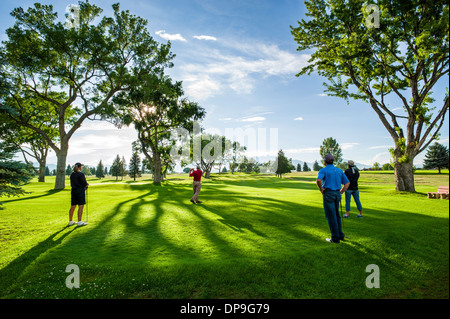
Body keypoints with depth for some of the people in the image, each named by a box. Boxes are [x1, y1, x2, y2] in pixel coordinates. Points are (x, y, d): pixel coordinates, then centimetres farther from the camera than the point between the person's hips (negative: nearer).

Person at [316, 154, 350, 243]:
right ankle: (340, 235, 24)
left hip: (328, 194, -6)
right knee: (336, 215, 19)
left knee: (331, 216, 0)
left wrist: (321, 190, -11)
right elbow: (347, 183, 12)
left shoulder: (323, 170, -7)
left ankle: (335, 238, 6)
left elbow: (318, 180, -27)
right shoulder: (339, 170, 12)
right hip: (337, 194, 6)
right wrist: (340, 193, 11)